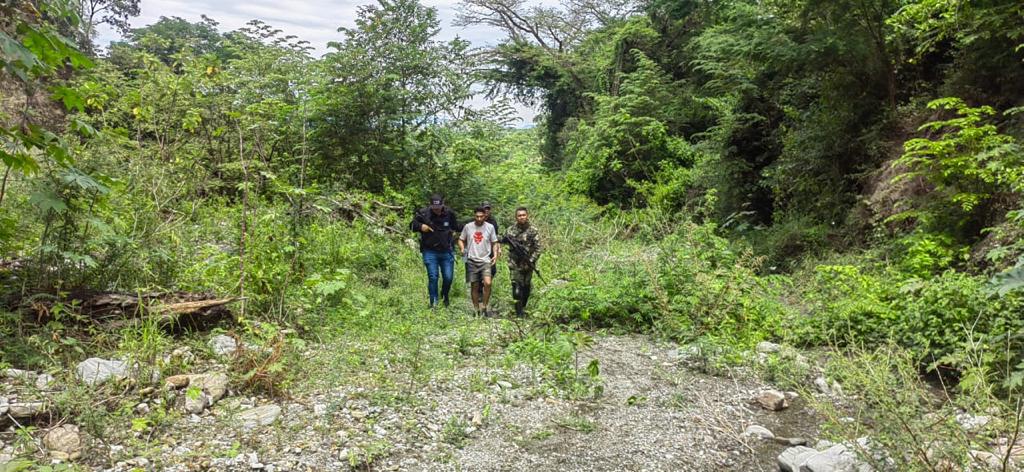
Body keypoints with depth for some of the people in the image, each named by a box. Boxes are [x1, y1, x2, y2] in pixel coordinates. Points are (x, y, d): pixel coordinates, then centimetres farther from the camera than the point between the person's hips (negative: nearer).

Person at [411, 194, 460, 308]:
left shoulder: (449, 213, 0)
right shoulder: (423, 213, -7)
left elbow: (456, 226, 18)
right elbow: (412, 225, 3)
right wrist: (420, 226, -15)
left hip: (446, 251, 2)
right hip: (430, 252, -2)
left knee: (448, 277, 4)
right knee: (433, 277, -5)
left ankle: (445, 296, 34)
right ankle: (434, 302, 6)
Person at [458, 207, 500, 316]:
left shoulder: (490, 227, 1)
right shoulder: (468, 227, 1)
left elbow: (494, 243, 9)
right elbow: (461, 240, 11)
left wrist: (495, 254, -5)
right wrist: (462, 249, -8)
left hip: (485, 260, -1)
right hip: (472, 261, 1)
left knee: (487, 283, -19)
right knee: (474, 286, 8)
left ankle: (485, 306, -1)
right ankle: (477, 309, 21)